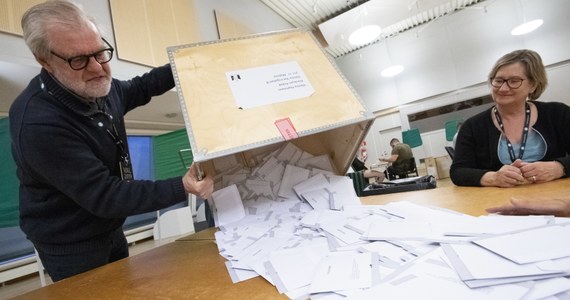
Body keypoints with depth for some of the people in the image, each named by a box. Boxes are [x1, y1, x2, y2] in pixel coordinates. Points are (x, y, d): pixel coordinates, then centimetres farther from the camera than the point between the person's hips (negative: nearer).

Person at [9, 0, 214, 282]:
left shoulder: (97, 87, -9)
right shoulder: (39, 124, -33)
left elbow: (136, 89, 13)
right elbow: (103, 196, -32)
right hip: (71, 246, -7)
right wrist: (182, 188, -38)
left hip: (110, 229, 8)